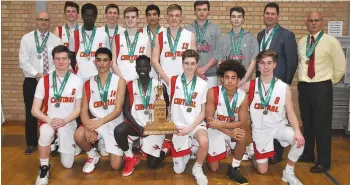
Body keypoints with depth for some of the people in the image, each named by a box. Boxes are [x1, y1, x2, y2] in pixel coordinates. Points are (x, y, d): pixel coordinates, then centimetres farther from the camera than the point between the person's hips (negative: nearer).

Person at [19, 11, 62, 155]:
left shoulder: (56, 40, 4)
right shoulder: (26, 38, 3)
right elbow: (24, 61, -4)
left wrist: (49, 75, -16)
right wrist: (37, 74, -16)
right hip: (31, 81, 0)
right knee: (31, 113, 6)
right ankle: (31, 143, 19)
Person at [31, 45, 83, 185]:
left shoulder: (77, 81, -3)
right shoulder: (44, 81, -4)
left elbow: (78, 109, -2)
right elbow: (35, 110, -5)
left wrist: (64, 121, -20)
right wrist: (49, 120, -23)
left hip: (68, 123, 1)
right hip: (48, 121, -1)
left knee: (67, 164, 1)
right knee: (46, 133, -39)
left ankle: (60, 144, 35)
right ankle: (44, 168, -15)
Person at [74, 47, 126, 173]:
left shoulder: (119, 81, -5)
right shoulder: (88, 84, 3)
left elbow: (118, 110, -12)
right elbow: (84, 110, -3)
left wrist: (100, 122, -27)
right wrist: (88, 127, -23)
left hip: (115, 125, -2)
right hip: (95, 122, 2)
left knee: (116, 166, -6)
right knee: (79, 135, -31)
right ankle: (92, 155, 3)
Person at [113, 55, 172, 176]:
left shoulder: (159, 85, -2)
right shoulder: (131, 86, 0)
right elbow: (126, 110, -5)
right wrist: (138, 127, -19)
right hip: (136, 124, 1)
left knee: (152, 164, -5)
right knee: (119, 130, -32)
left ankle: (165, 146, 29)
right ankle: (130, 158, -4)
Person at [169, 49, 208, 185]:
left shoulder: (203, 84, -4)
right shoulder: (173, 81, -3)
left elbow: (203, 112, -3)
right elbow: (167, 104, 7)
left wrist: (190, 128, -16)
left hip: (196, 124, -1)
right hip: (178, 125, 1)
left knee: (204, 141, -37)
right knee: (178, 170, 3)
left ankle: (197, 168, -6)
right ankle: (185, 152, 37)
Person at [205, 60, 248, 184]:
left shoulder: (243, 96, -15)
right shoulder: (212, 93, -20)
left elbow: (242, 123, -16)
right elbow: (209, 119, -20)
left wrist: (219, 124, -26)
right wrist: (230, 133, -30)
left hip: (234, 129, 1)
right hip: (215, 130, -1)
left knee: (242, 136, -35)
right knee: (214, 168, 2)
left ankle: (234, 169, -12)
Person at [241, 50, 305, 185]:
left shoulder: (284, 87, -9)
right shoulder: (250, 85, -7)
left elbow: (290, 113, -12)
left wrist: (297, 132, -26)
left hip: (279, 126, 0)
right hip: (260, 130, 0)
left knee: (299, 141, -32)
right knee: (262, 170, 4)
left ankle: (288, 172, -6)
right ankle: (253, 153, 39)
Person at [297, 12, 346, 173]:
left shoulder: (331, 42, -7)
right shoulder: (301, 42, 8)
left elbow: (340, 66, 0)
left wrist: (330, 82, 5)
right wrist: (303, 80, 12)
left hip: (321, 87, -5)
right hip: (303, 86, 5)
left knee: (322, 125, 0)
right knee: (307, 123, 15)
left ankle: (323, 162, 12)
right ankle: (308, 154, 30)